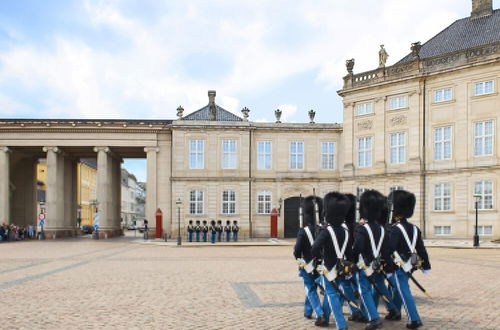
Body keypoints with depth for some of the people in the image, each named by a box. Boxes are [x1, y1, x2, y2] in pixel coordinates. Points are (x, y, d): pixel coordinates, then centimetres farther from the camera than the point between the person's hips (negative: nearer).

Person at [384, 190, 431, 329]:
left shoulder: (396, 229, -16)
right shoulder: (414, 228, 6)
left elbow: (389, 251, -19)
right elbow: (421, 248, 10)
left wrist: (389, 269, -15)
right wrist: (426, 266, 16)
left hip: (399, 267, -8)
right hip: (409, 266, 8)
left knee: (404, 293, -3)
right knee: (397, 288, 22)